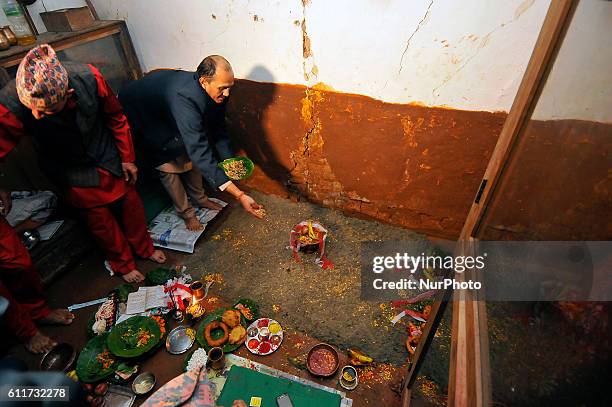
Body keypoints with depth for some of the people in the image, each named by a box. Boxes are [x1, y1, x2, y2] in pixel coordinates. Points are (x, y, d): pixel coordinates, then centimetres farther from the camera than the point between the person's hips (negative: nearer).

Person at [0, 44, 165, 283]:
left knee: (130, 201, 15)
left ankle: (144, 248, 43)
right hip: (73, 173, -1)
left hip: (108, 156, 2)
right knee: (99, 217, 10)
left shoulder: (89, 78, -29)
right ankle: (122, 263, 37)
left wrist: (127, 158, -3)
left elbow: (116, 118, -12)